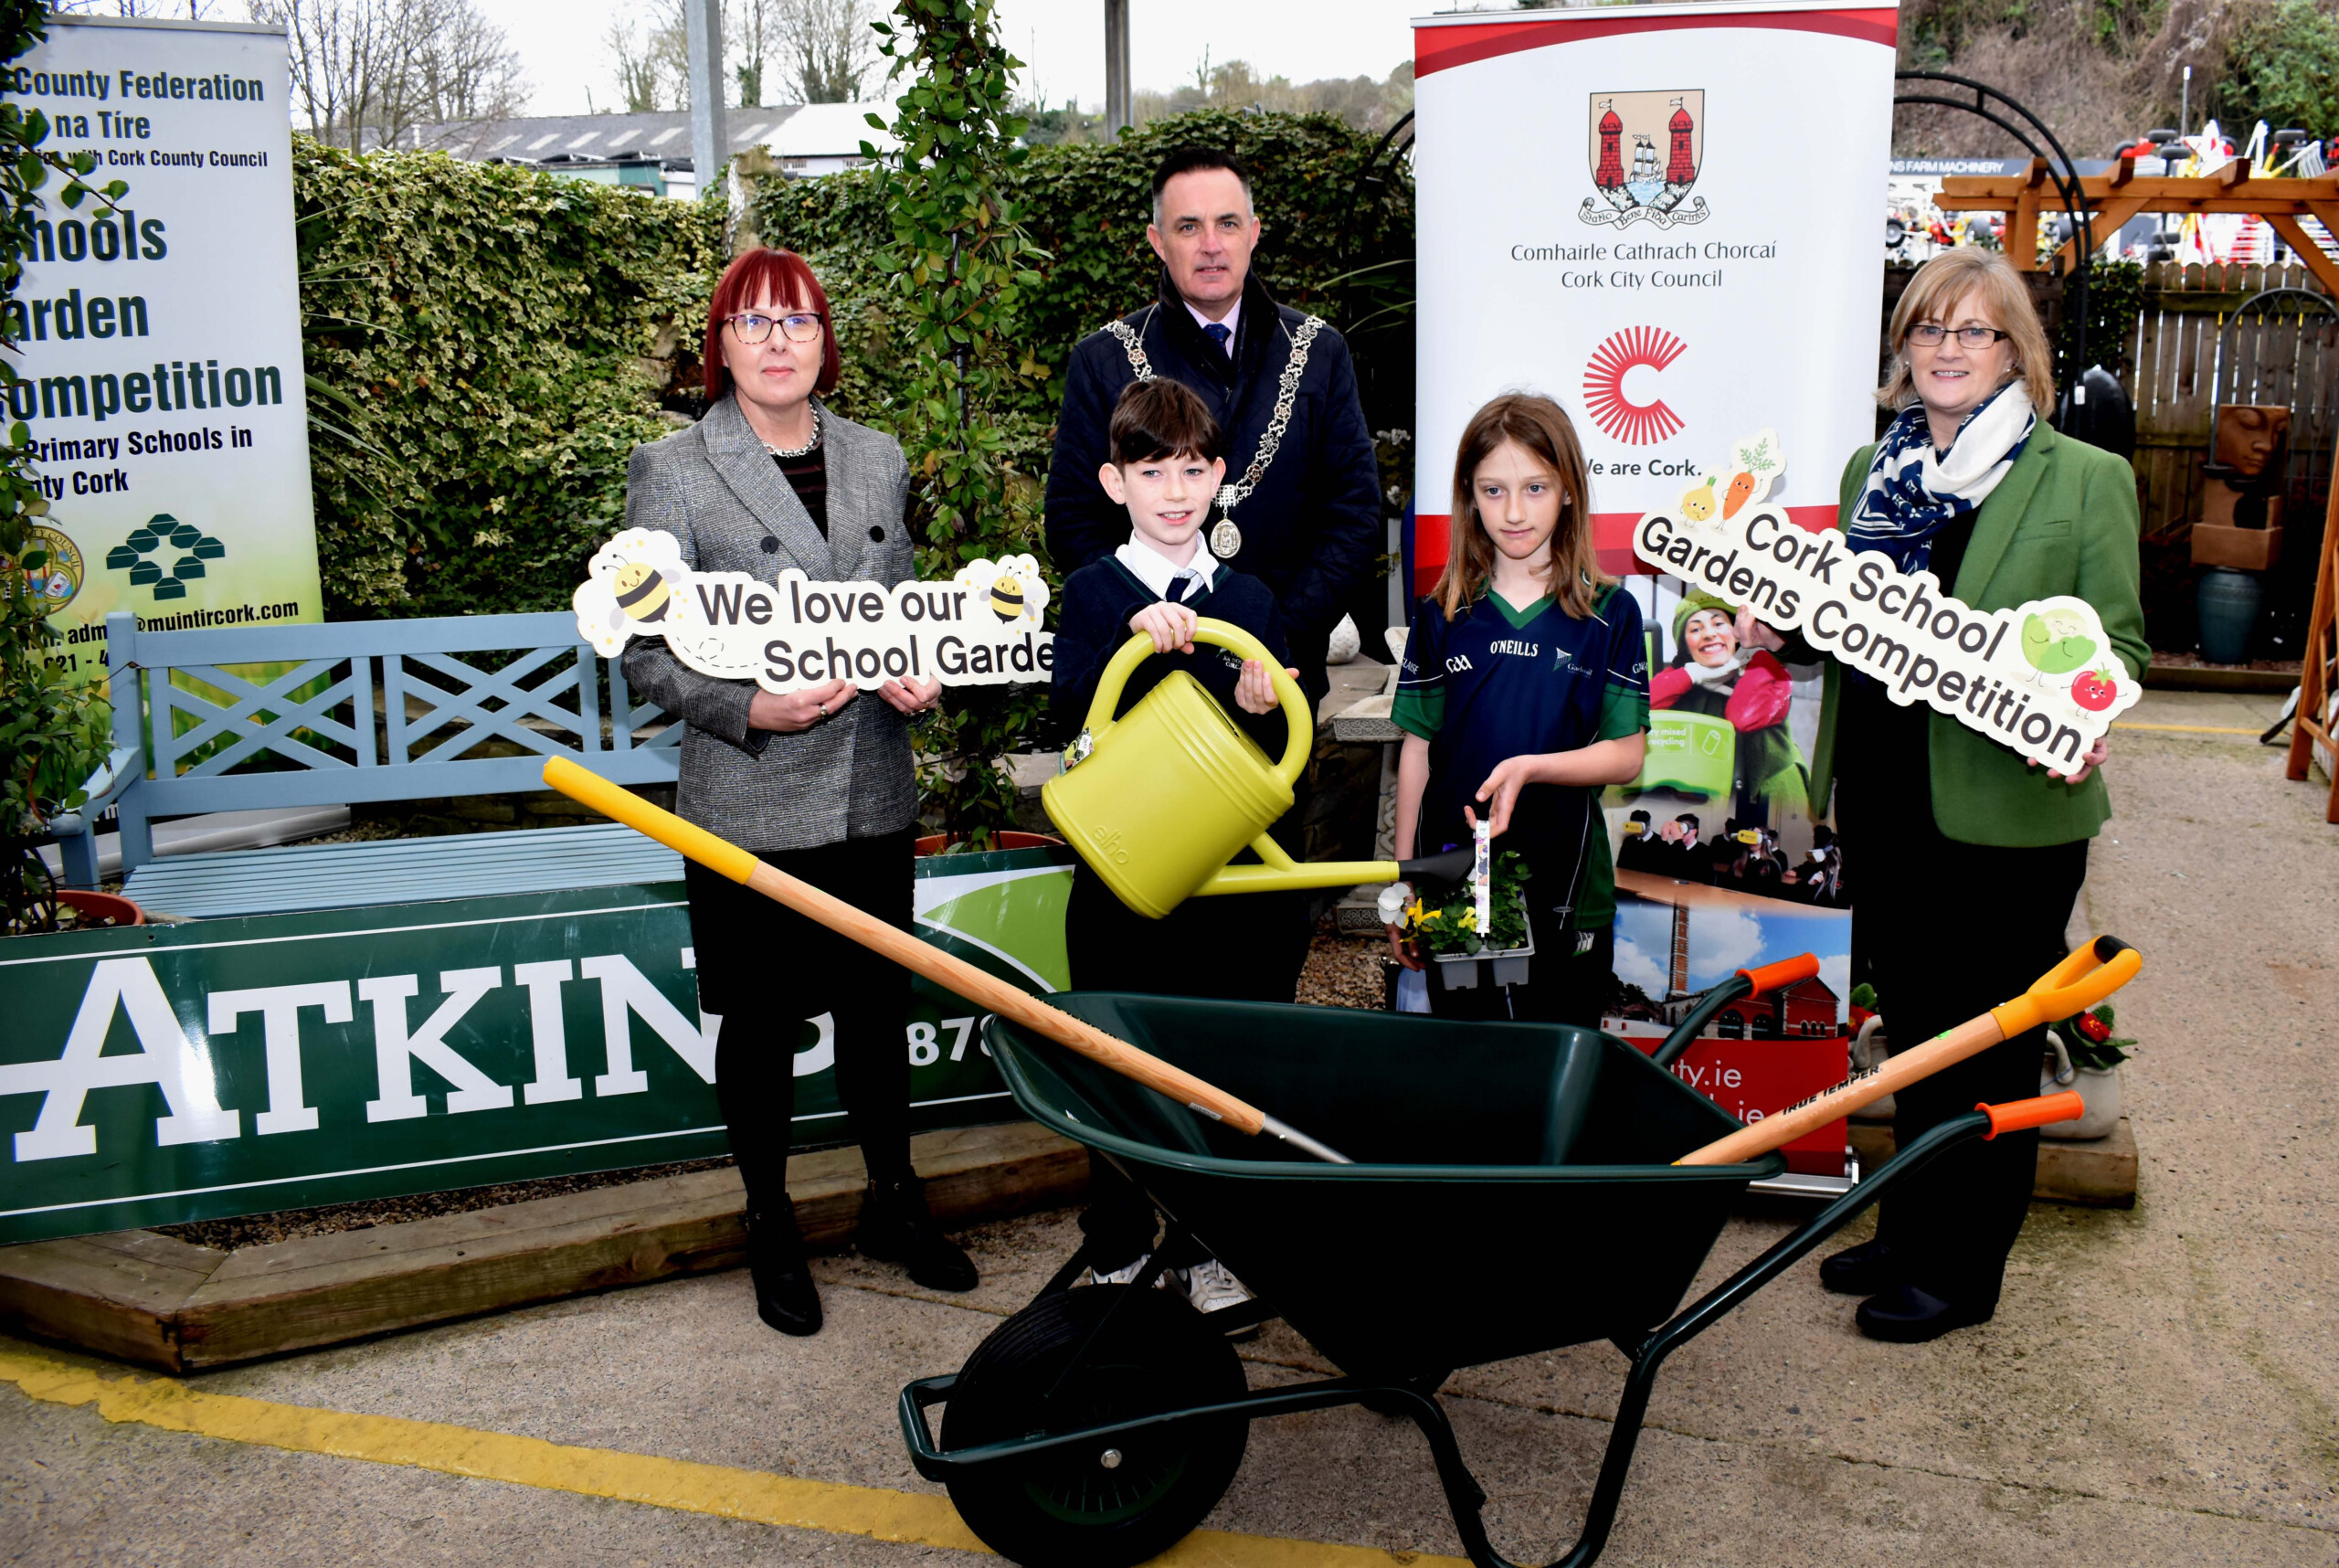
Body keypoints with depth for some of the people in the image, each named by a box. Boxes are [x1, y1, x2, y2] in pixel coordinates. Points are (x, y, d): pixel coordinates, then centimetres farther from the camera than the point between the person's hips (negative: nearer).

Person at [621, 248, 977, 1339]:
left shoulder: (878, 461, 9)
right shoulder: (672, 471, -4)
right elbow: (645, 653, -5)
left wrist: (918, 677, -3)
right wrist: (748, 709, -19)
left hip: (873, 795, 4)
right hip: (747, 806, -4)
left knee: (876, 1005, 14)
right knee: (760, 1020, 8)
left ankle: (892, 1201, 33)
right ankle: (771, 1227, 27)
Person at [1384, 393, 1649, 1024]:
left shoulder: (1609, 613, -1)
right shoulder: (1442, 617, 3)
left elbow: (1627, 755, -4)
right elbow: (1417, 750, 6)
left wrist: (1530, 767, -21)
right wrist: (1402, 883, 5)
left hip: (1565, 889, -1)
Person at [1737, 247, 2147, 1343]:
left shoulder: (2087, 479, -4)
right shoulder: (1873, 469, 11)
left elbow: (2118, 640, -5)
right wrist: (1781, 628, -1)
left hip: (2007, 810, -5)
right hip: (1884, 795, 5)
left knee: (1989, 1045, 7)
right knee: (1915, 1032, 17)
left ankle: (1960, 1270, 21)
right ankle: (1907, 1235, 32)